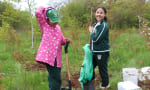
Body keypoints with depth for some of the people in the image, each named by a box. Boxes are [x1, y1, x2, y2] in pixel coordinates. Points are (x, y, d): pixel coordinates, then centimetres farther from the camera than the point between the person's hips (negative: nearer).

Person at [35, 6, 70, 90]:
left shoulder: (58, 27, 16)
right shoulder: (44, 26, 1)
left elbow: (61, 40, 23)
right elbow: (38, 13, -13)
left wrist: (65, 40, 2)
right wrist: (44, 9, 5)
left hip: (57, 57, 6)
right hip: (47, 56, -6)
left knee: (54, 78, 14)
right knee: (56, 79, -11)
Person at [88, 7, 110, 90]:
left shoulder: (104, 25, -16)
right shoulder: (95, 25, 10)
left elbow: (96, 39, -20)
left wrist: (91, 32, -5)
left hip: (102, 53, -9)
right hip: (94, 52, 9)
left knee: (103, 71, 2)